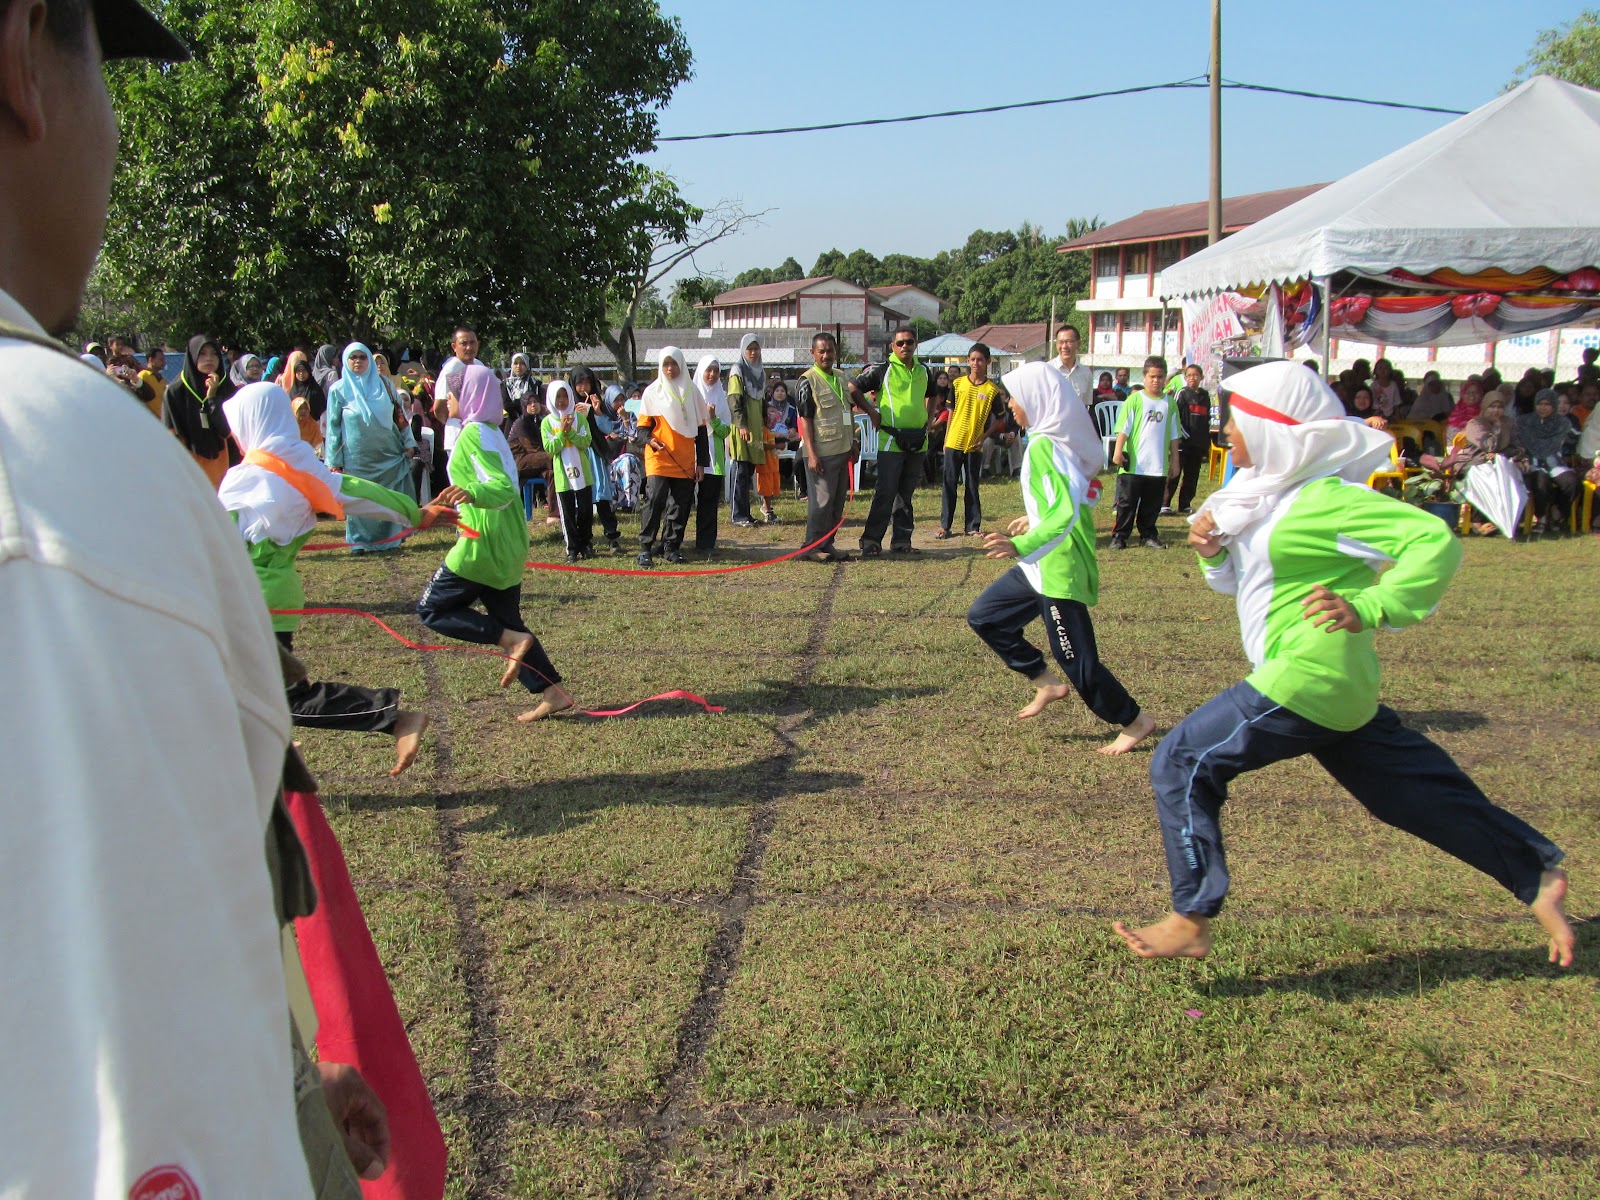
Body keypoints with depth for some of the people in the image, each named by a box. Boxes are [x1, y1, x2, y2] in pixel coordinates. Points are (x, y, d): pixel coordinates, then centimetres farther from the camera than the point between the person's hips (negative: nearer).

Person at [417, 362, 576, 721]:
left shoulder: (474, 433, -14)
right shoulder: (491, 431, 14)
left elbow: (502, 487, -24)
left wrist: (471, 493, -44)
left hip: (484, 543, -9)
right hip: (508, 544, 9)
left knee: (432, 609, 2)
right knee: (506, 620, 14)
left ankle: (513, 641, -11)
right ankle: (553, 692, 8)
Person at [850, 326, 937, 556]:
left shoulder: (925, 371, 12)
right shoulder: (881, 369, -4)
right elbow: (853, 388, -2)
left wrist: (929, 420, 17)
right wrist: (872, 412, -4)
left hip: (918, 441, 5)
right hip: (891, 440, -5)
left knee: (906, 494, 11)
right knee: (885, 493, -7)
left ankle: (901, 541, 17)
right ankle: (871, 541, -2)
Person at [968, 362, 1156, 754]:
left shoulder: (1043, 446, -21)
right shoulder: (1058, 440, 7)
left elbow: (1065, 514, -30)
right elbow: (1077, 498, 17)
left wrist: (1021, 545, -37)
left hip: (1059, 569, -10)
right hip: (1043, 565, 10)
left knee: (1076, 658, 0)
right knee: (983, 616, 14)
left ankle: (1135, 721, 17)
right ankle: (1048, 684, 21)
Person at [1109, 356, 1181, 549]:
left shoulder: (1169, 403, 7)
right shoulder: (1135, 400, -3)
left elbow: (1174, 435, 13)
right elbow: (1123, 428, -6)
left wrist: (1174, 459, 14)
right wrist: (1118, 451, -15)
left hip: (1158, 466, 3)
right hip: (1133, 464, -3)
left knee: (1152, 504, 11)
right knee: (1127, 503, 2)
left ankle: (1148, 534, 23)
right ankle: (1119, 536, 8)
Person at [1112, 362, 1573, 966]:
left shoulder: (1325, 496, -16)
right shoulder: (1270, 490, 11)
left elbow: (1436, 540, -22)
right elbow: (1237, 580, 20)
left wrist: (1368, 608, -30)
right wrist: (1210, 549, 0)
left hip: (1310, 678, -10)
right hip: (1338, 687, 10)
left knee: (1182, 763, -8)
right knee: (1417, 794, 18)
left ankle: (1191, 922, -3)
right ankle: (1539, 875, 29)